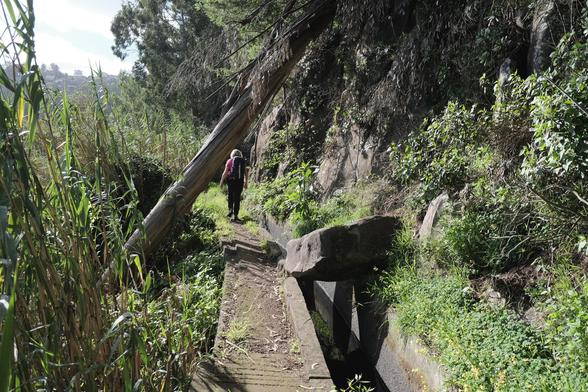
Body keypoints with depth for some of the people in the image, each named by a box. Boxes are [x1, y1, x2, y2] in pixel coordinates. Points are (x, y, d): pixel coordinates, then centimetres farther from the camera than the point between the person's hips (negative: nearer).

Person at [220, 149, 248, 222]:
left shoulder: (230, 161, -1)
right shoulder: (242, 161, 6)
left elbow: (225, 172, -4)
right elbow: (245, 173, 8)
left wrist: (221, 181, 2)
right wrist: (245, 182, 18)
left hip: (231, 180, -2)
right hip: (240, 181, 2)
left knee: (230, 195, 18)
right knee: (237, 198, 7)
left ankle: (231, 210, 5)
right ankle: (235, 215, 5)